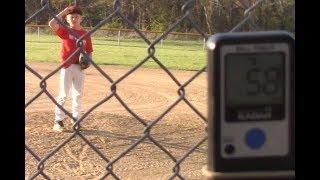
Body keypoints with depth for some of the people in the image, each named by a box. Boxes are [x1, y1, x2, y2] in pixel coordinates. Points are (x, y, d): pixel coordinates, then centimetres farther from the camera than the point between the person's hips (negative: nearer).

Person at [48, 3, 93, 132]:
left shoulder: (85, 34, 6)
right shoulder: (65, 31, -3)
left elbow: (89, 51, 13)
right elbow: (52, 24, -21)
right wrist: (65, 11, -15)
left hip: (80, 67, 3)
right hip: (67, 67, -3)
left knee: (78, 95, 10)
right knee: (63, 95, -2)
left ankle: (75, 120, 21)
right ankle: (58, 121, 4)